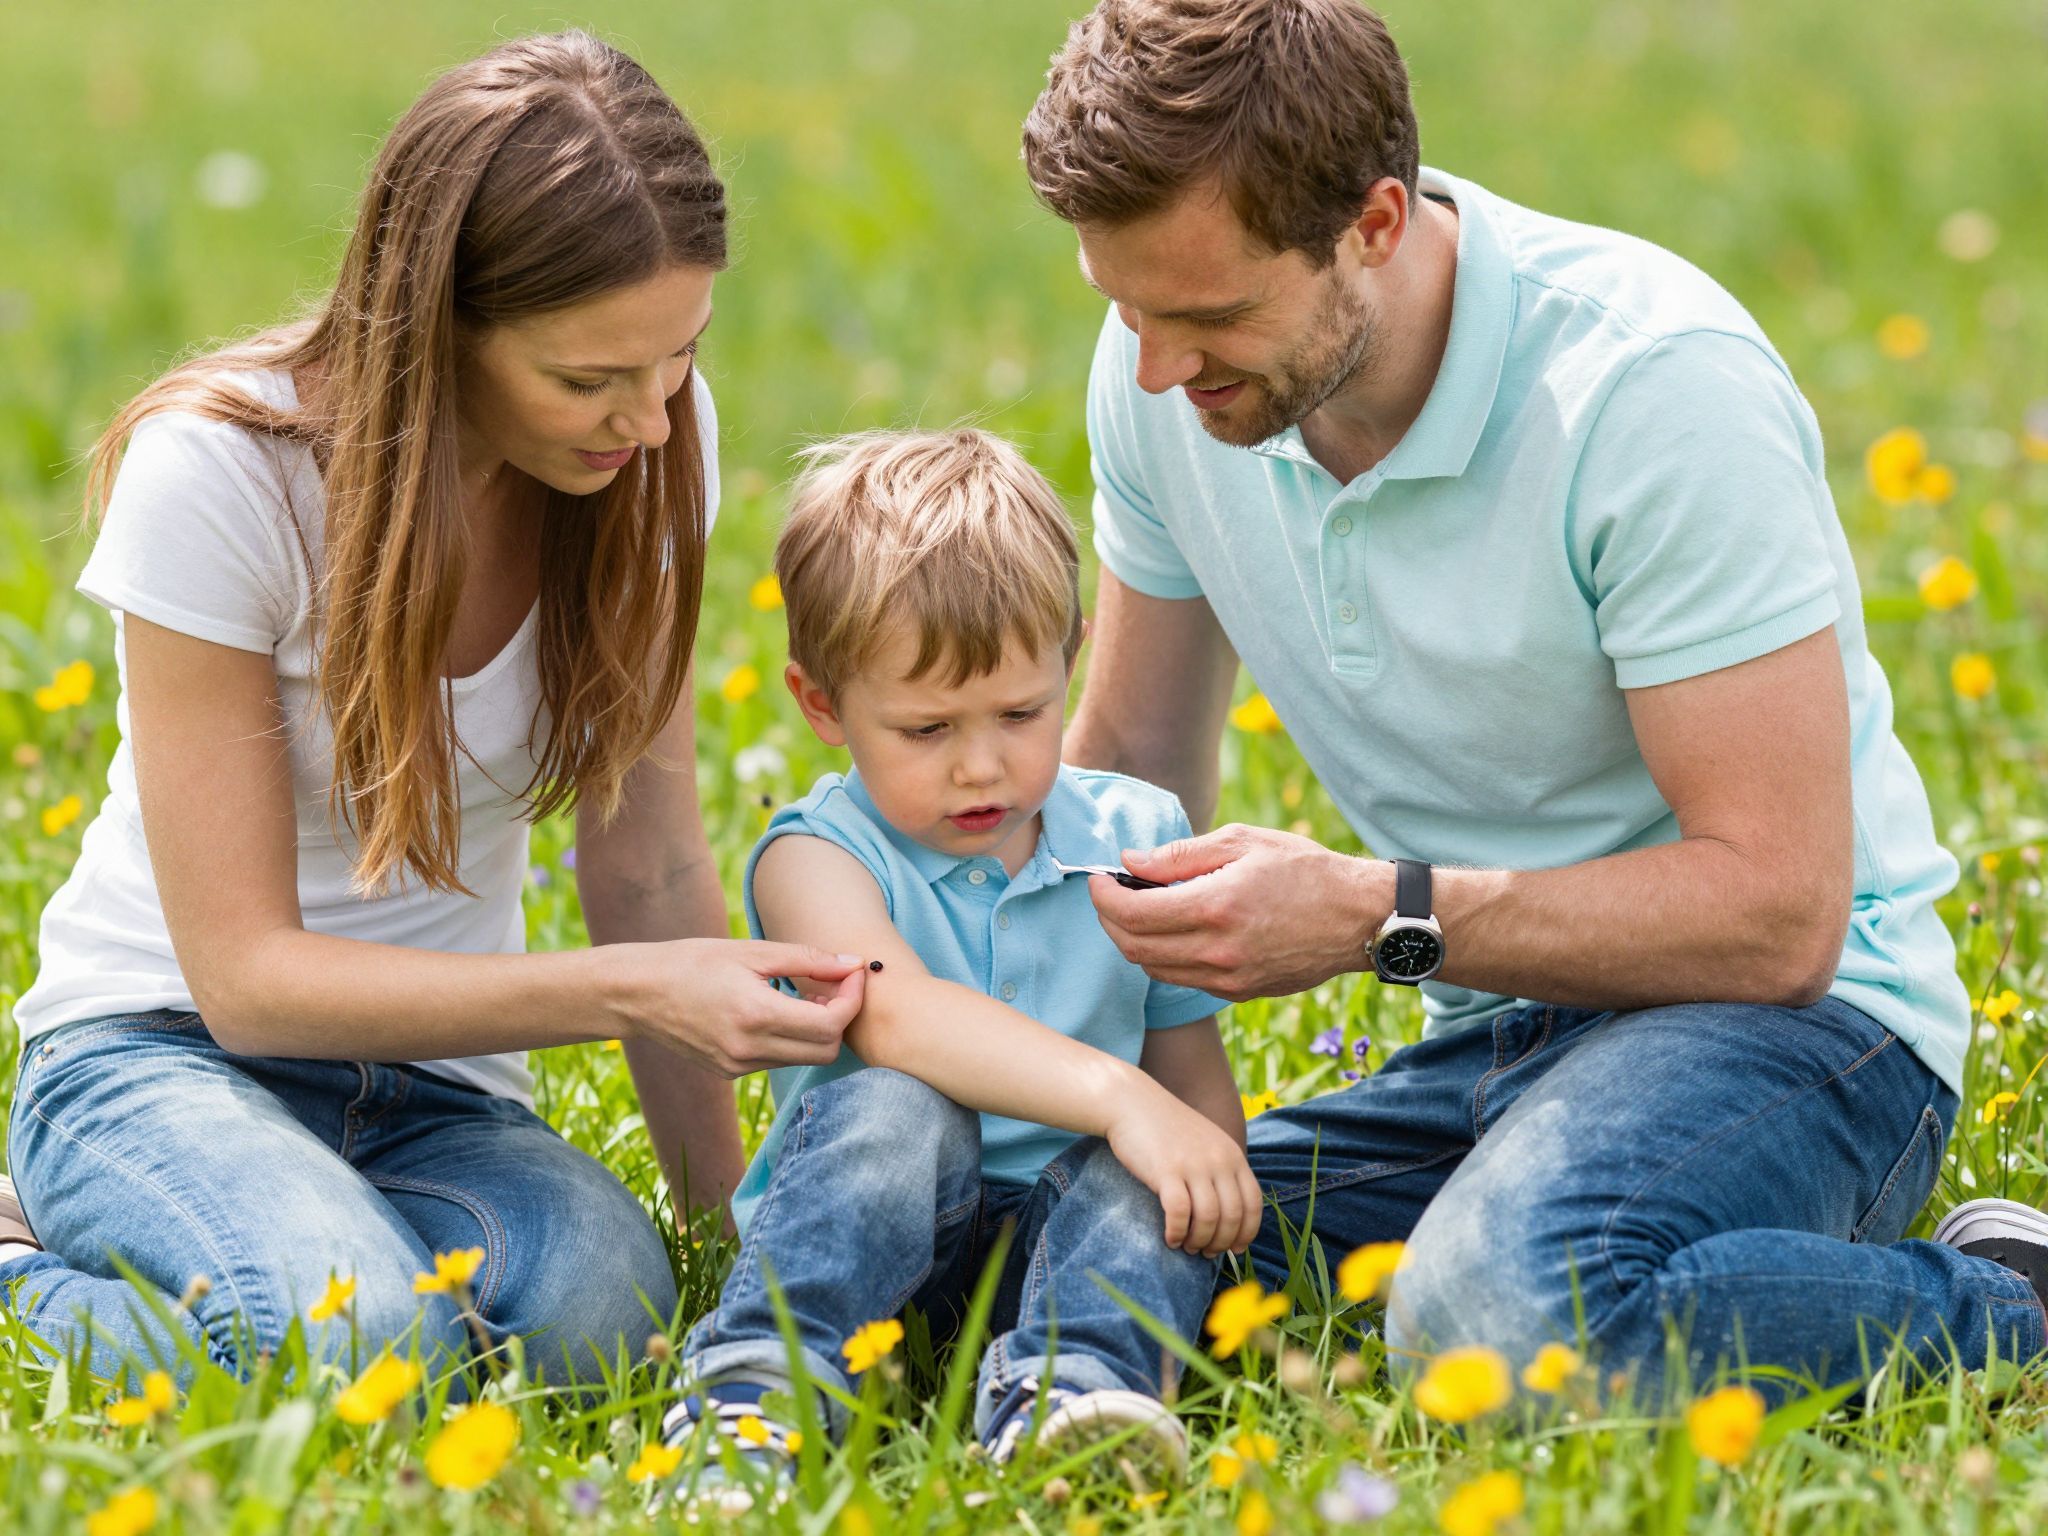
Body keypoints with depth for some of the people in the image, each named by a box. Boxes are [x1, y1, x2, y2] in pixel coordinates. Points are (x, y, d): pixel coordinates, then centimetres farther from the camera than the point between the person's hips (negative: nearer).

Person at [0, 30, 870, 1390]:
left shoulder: (655, 442, -8)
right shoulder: (220, 473, -21)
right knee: (361, 1335, -37)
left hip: (439, 1087, 4)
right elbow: (247, 974, -20)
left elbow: (647, 862, 1)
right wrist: (631, 993, -30)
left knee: (602, 1309, -32)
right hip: (166, 1049, -3)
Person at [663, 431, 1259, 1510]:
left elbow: (1190, 1067, 12)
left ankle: (1067, 1381, -51)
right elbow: (895, 1013, -27)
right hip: (869, 1224, -3)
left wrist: (1214, 1180, -13)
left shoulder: (1136, 842, 7)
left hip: (1061, 1219, 3)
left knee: (1136, 1182, -28)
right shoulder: (817, 856, -6)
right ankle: (755, 1386, -45)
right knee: (895, 1110, -33)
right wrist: (1116, 1096, -38)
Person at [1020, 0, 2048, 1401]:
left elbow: (1776, 913, -23)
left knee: (1505, 1308, -38)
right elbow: (1132, 760, 13)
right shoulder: (1165, 368, -2)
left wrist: (1372, 917, -28)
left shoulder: (1657, 382, -22)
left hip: (1790, 1011, -7)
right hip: (1495, 1032, 7)